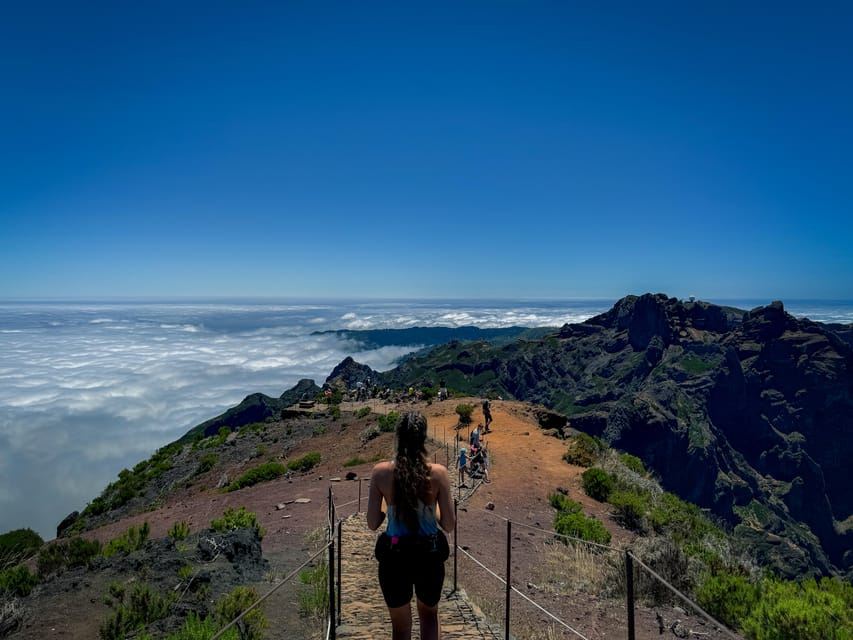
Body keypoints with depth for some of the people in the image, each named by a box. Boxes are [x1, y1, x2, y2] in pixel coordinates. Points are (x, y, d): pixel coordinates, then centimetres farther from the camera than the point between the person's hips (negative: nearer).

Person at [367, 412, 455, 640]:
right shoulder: (438, 473, -12)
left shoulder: (381, 472, -11)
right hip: (429, 554, 0)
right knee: (429, 615, 29)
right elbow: (449, 524, -8)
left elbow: (372, 524, -7)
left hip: (394, 555, 0)